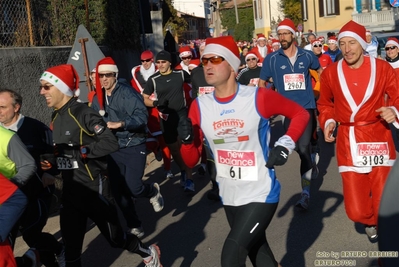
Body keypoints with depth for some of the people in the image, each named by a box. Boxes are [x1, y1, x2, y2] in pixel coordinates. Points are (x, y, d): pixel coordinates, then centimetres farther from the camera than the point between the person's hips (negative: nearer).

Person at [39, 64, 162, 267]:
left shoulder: (83, 113, -17)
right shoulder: (55, 118, 9)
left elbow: (111, 144, -26)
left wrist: (78, 151, -26)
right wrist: (52, 160, 0)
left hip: (94, 189, -7)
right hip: (70, 192, 7)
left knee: (115, 238, 10)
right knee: (70, 248, 10)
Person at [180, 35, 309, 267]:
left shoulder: (259, 98, -16)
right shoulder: (200, 106, -4)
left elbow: (300, 113, -3)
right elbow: (191, 161, -2)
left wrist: (285, 145, -14)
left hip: (261, 195, -5)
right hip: (229, 197, 5)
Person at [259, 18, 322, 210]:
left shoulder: (307, 56, 0)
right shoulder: (271, 59, -2)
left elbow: (321, 71, 20)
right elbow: (262, 83, 8)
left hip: (306, 108, -1)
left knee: (303, 148, -14)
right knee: (298, 148, 12)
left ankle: (306, 194, -8)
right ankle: (311, 166, 44)